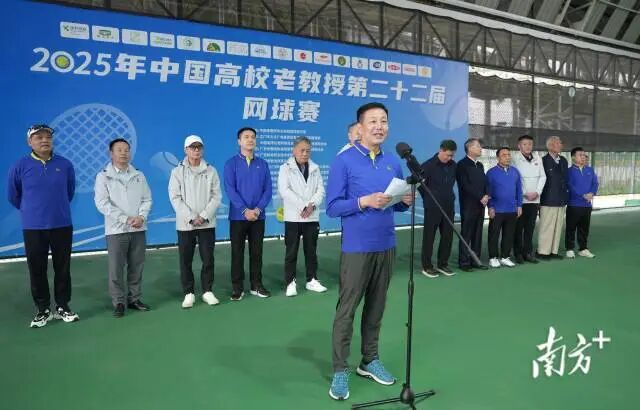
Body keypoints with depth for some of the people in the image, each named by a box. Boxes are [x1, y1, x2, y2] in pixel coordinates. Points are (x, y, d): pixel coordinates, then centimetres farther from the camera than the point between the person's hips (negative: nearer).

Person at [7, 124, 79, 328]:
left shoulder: (65, 164, -2)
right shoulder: (20, 166, -6)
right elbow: (13, 195, 8)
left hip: (62, 225, 1)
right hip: (33, 228, -1)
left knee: (63, 268, 8)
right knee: (37, 270, 7)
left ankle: (63, 307, 22)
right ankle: (43, 310, 21)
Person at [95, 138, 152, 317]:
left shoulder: (139, 175, 10)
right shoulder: (103, 176, 0)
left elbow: (147, 199, 8)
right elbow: (102, 203, -9)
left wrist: (141, 217, -12)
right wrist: (126, 219, -15)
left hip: (138, 229, 3)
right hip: (116, 230, -3)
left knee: (136, 267, 8)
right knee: (116, 269, -1)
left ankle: (134, 299, 20)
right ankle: (119, 302, 11)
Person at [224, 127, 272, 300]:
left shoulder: (263, 164, 6)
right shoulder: (231, 163, -2)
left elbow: (268, 190, 2)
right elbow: (230, 190, -10)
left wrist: (257, 209, -12)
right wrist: (245, 210, -16)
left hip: (258, 216, 2)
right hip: (238, 216, -2)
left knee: (256, 252, 9)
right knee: (237, 252, 4)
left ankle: (256, 285, 20)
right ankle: (237, 287, 13)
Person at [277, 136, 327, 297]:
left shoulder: (315, 168, 12)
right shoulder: (285, 168, 1)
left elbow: (320, 190, 4)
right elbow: (284, 191, -12)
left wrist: (312, 205, -14)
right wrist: (303, 206, -17)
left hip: (312, 217, 3)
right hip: (293, 217, -3)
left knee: (311, 250, 9)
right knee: (291, 251, 1)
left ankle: (312, 280, 19)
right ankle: (290, 283, 8)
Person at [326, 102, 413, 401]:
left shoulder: (394, 162, 8)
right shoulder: (344, 161, -8)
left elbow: (396, 203, 15)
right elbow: (332, 207, -11)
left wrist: (406, 201, -7)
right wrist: (364, 201, -23)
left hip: (386, 246, 5)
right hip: (356, 248, -5)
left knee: (376, 307, 14)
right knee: (346, 310, 2)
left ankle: (370, 361, 29)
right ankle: (340, 371, 13)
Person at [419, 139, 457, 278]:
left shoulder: (453, 165, 5)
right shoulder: (428, 165, -12)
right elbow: (420, 184, -6)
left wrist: (448, 197, 12)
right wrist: (429, 199, 2)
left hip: (448, 206, 6)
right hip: (432, 207, -6)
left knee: (448, 236, 9)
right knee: (429, 237, 2)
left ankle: (443, 264, 22)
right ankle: (426, 266, 11)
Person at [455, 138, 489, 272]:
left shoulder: (480, 165, 18)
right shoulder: (462, 164, -7)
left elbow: (484, 183, 15)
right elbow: (465, 185, -15)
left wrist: (486, 196, -4)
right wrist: (480, 197, -15)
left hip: (480, 205, 7)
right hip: (468, 206, -7)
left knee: (477, 235, 8)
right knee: (466, 235, -2)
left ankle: (475, 260, 15)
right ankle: (464, 262, 3)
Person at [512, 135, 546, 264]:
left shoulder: (537, 159, 9)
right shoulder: (515, 159, -7)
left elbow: (542, 176, 10)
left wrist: (537, 192, -3)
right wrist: (525, 194, -11)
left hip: (534, 199, 4)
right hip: (520, 199, -4)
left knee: (530, 227, 9)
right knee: (519, 227, 2)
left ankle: (528, 252, 16)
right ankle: (518, 253, 9)